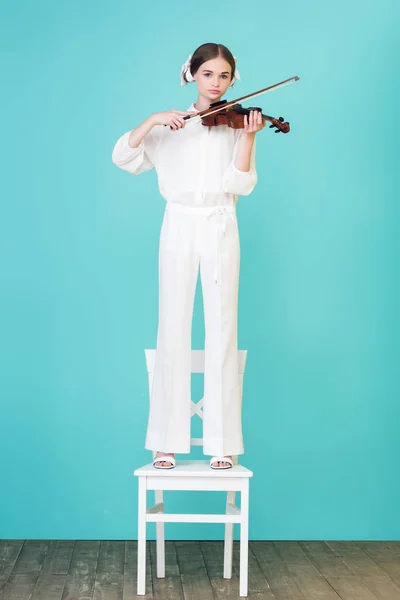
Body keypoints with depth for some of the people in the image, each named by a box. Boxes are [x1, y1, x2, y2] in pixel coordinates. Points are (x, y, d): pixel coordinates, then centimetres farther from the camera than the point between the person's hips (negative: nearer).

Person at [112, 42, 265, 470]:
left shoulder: (237, 123, 6)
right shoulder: (170, 126, 9)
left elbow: (239, 185, -8)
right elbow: (123, 157, -2)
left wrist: (247, 136, -20)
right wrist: (153, 119, -13)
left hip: (220, 230, 0)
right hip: (179, 228, 1)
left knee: (222, 331, -2)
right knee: (173, 330, 0)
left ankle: (222, 442, 4)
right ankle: (167, 441, 7)